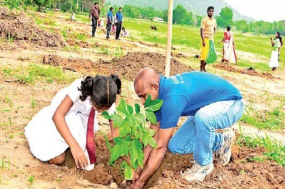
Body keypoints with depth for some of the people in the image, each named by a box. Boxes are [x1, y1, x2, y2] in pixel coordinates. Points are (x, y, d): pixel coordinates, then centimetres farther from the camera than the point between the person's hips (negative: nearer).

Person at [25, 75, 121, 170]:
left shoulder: (108, 101, -25)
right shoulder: (79, 88, -37)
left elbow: (115, 128, -19)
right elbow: (57, 115, -40)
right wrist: (74, 146, -48)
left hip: (81, 119, 4)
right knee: (57, 159, -18)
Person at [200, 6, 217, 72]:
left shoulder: (214, 20, 11)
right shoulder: (204, 20, -9)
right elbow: (202, 30, -13)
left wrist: (212, 37, 14)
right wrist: (203, 40, -19)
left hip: (211, 39, 6)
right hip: (206, 39, -6)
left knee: (212, 55, 6)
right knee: (204, 53, -6)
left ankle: (203, 66, 23)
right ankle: (202, 68, 3)